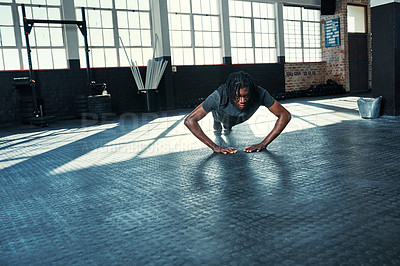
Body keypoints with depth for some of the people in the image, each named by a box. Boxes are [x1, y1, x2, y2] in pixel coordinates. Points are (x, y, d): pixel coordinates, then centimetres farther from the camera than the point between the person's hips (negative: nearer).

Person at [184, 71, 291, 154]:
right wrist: (214, 147, -54)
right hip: (221, 112, -2)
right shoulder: (219, 96, -49)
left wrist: (263, 144, -47)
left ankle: (228, 125, 71)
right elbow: (189, 120, -48)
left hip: (241, 118, 3)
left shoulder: (260, 94, -46)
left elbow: (285, 115, -39)